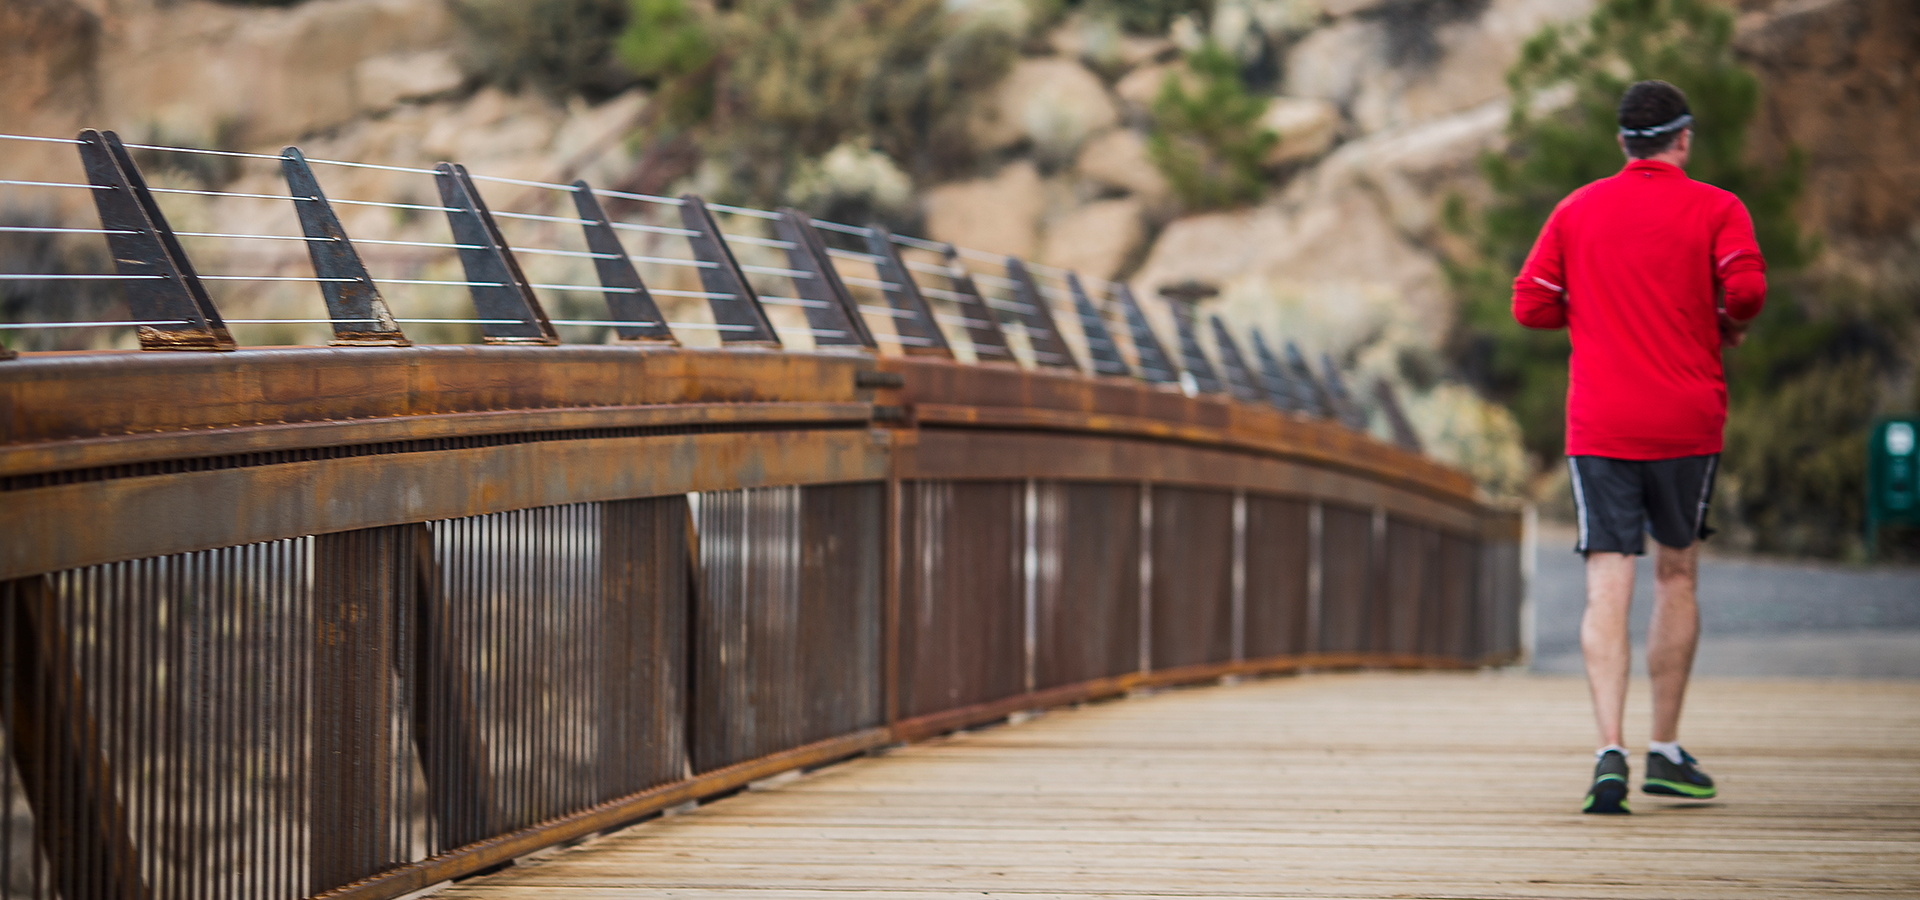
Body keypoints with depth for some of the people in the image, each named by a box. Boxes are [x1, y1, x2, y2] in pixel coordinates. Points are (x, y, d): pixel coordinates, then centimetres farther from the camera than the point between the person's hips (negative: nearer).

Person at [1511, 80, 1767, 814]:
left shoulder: (1576, 210, 8)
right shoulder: (1715, 209, 0)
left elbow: (1530, 305, 7)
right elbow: (1746, 287, -15)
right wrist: (1727, 324, 6)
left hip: (1597, 426, 1)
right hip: (1686, 422, -1)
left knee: (1608, 588, -4)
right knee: (1676, 575, 15)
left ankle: (1610, 750, -21)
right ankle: (1666, 753, 19)